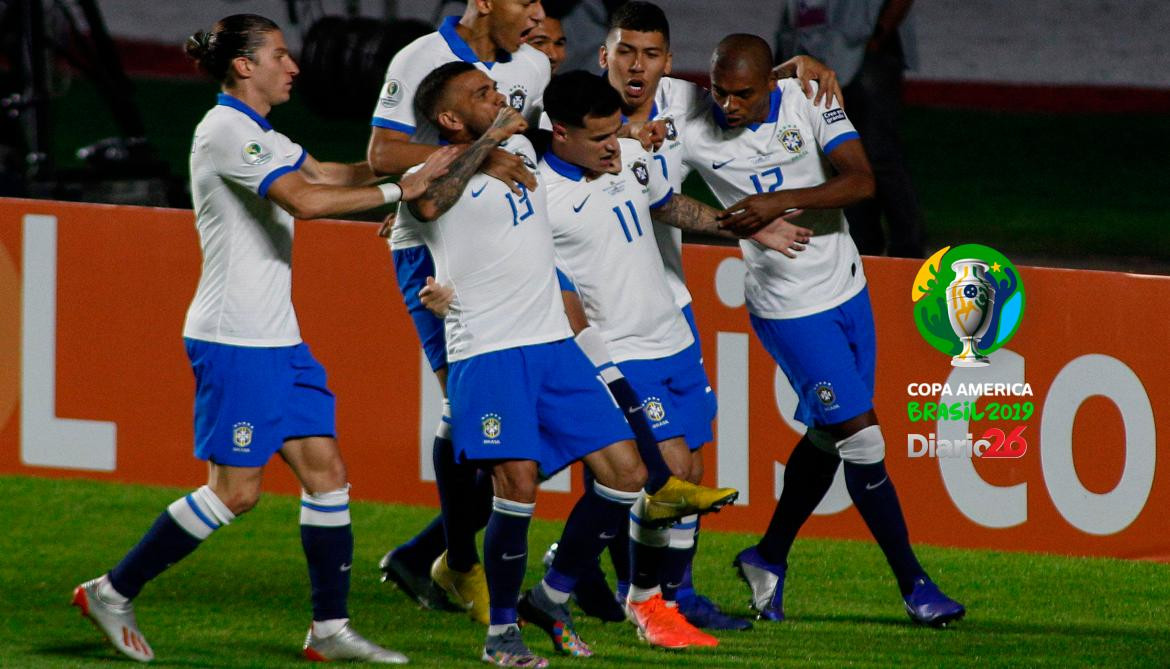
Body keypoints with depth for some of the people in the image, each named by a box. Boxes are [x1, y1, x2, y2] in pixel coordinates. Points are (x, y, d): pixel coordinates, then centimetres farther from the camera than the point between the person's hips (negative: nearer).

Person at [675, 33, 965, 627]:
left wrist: (780, 202, -31)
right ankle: (913, 584, 1)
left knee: (826, 438, 16)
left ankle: (768, 559, 34)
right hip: (790, 307, -4)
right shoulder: (692, 134, -16)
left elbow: (861, 181, -19)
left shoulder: (808, 100, -11)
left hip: (845, 285, 4)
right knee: (860, 438, -8)